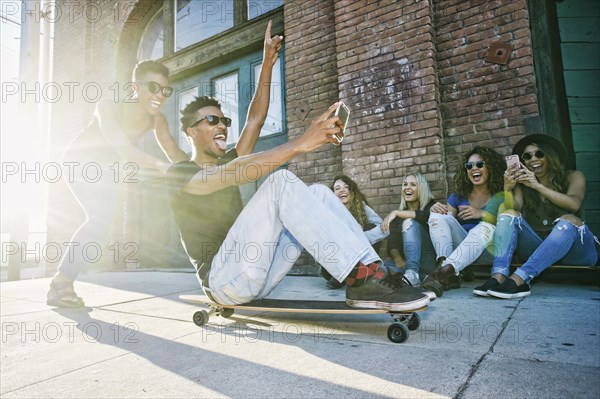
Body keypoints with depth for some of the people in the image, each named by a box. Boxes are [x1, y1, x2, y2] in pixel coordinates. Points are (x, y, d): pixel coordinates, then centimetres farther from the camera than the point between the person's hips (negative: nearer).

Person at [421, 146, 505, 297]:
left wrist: (482, 213, -23)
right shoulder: (458, 195, 15)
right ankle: (450, 276, -36)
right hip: (460, 248, 3)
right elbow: (447, 219, 8)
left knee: (486, 227, -33)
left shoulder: (501, 196, 6)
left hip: (488, 250, -3)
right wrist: (437, 210, -14)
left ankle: (444, 271, -49)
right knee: (438, 216, -18)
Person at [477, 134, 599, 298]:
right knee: (508, 214, -16)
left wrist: (538, 186, -24)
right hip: (537, 248, 2)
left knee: (569, 220, -30)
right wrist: (508, 189, -24)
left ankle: (518, 279, -44)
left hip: (574, 250, -2)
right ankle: (498, 276, -39)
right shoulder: (522, 184, 11)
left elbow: (574, 204, -15)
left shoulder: (572, 177, 7)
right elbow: (514, 210, -7)